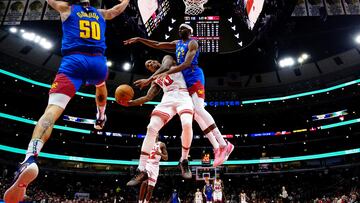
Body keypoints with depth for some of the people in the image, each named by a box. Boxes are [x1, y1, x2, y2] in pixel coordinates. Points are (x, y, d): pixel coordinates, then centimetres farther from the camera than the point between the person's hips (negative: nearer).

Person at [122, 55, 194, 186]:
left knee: (187, 125, -31)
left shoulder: (167, 58, 18)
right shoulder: (157, 81, 29)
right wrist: (130, 103, 8)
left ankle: (184, 161, -7)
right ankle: (141, 171, -8)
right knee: (151, 129, -12)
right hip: (167, 99, 5)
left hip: (182, 96, -5)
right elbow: (148, 97, 19)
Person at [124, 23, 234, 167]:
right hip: (186, 81, 8)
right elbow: (157, 45, 24)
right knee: (195, 113, -1)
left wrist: (166, 73, -26)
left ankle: (224, 144, -21)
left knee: (199, 109, -24)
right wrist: (139, 39, 17)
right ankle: (216, 148, -1)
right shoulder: (177, 44, 21)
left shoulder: (192, 43, -4)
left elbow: (186, 64, -18)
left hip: (195, 77, -8)